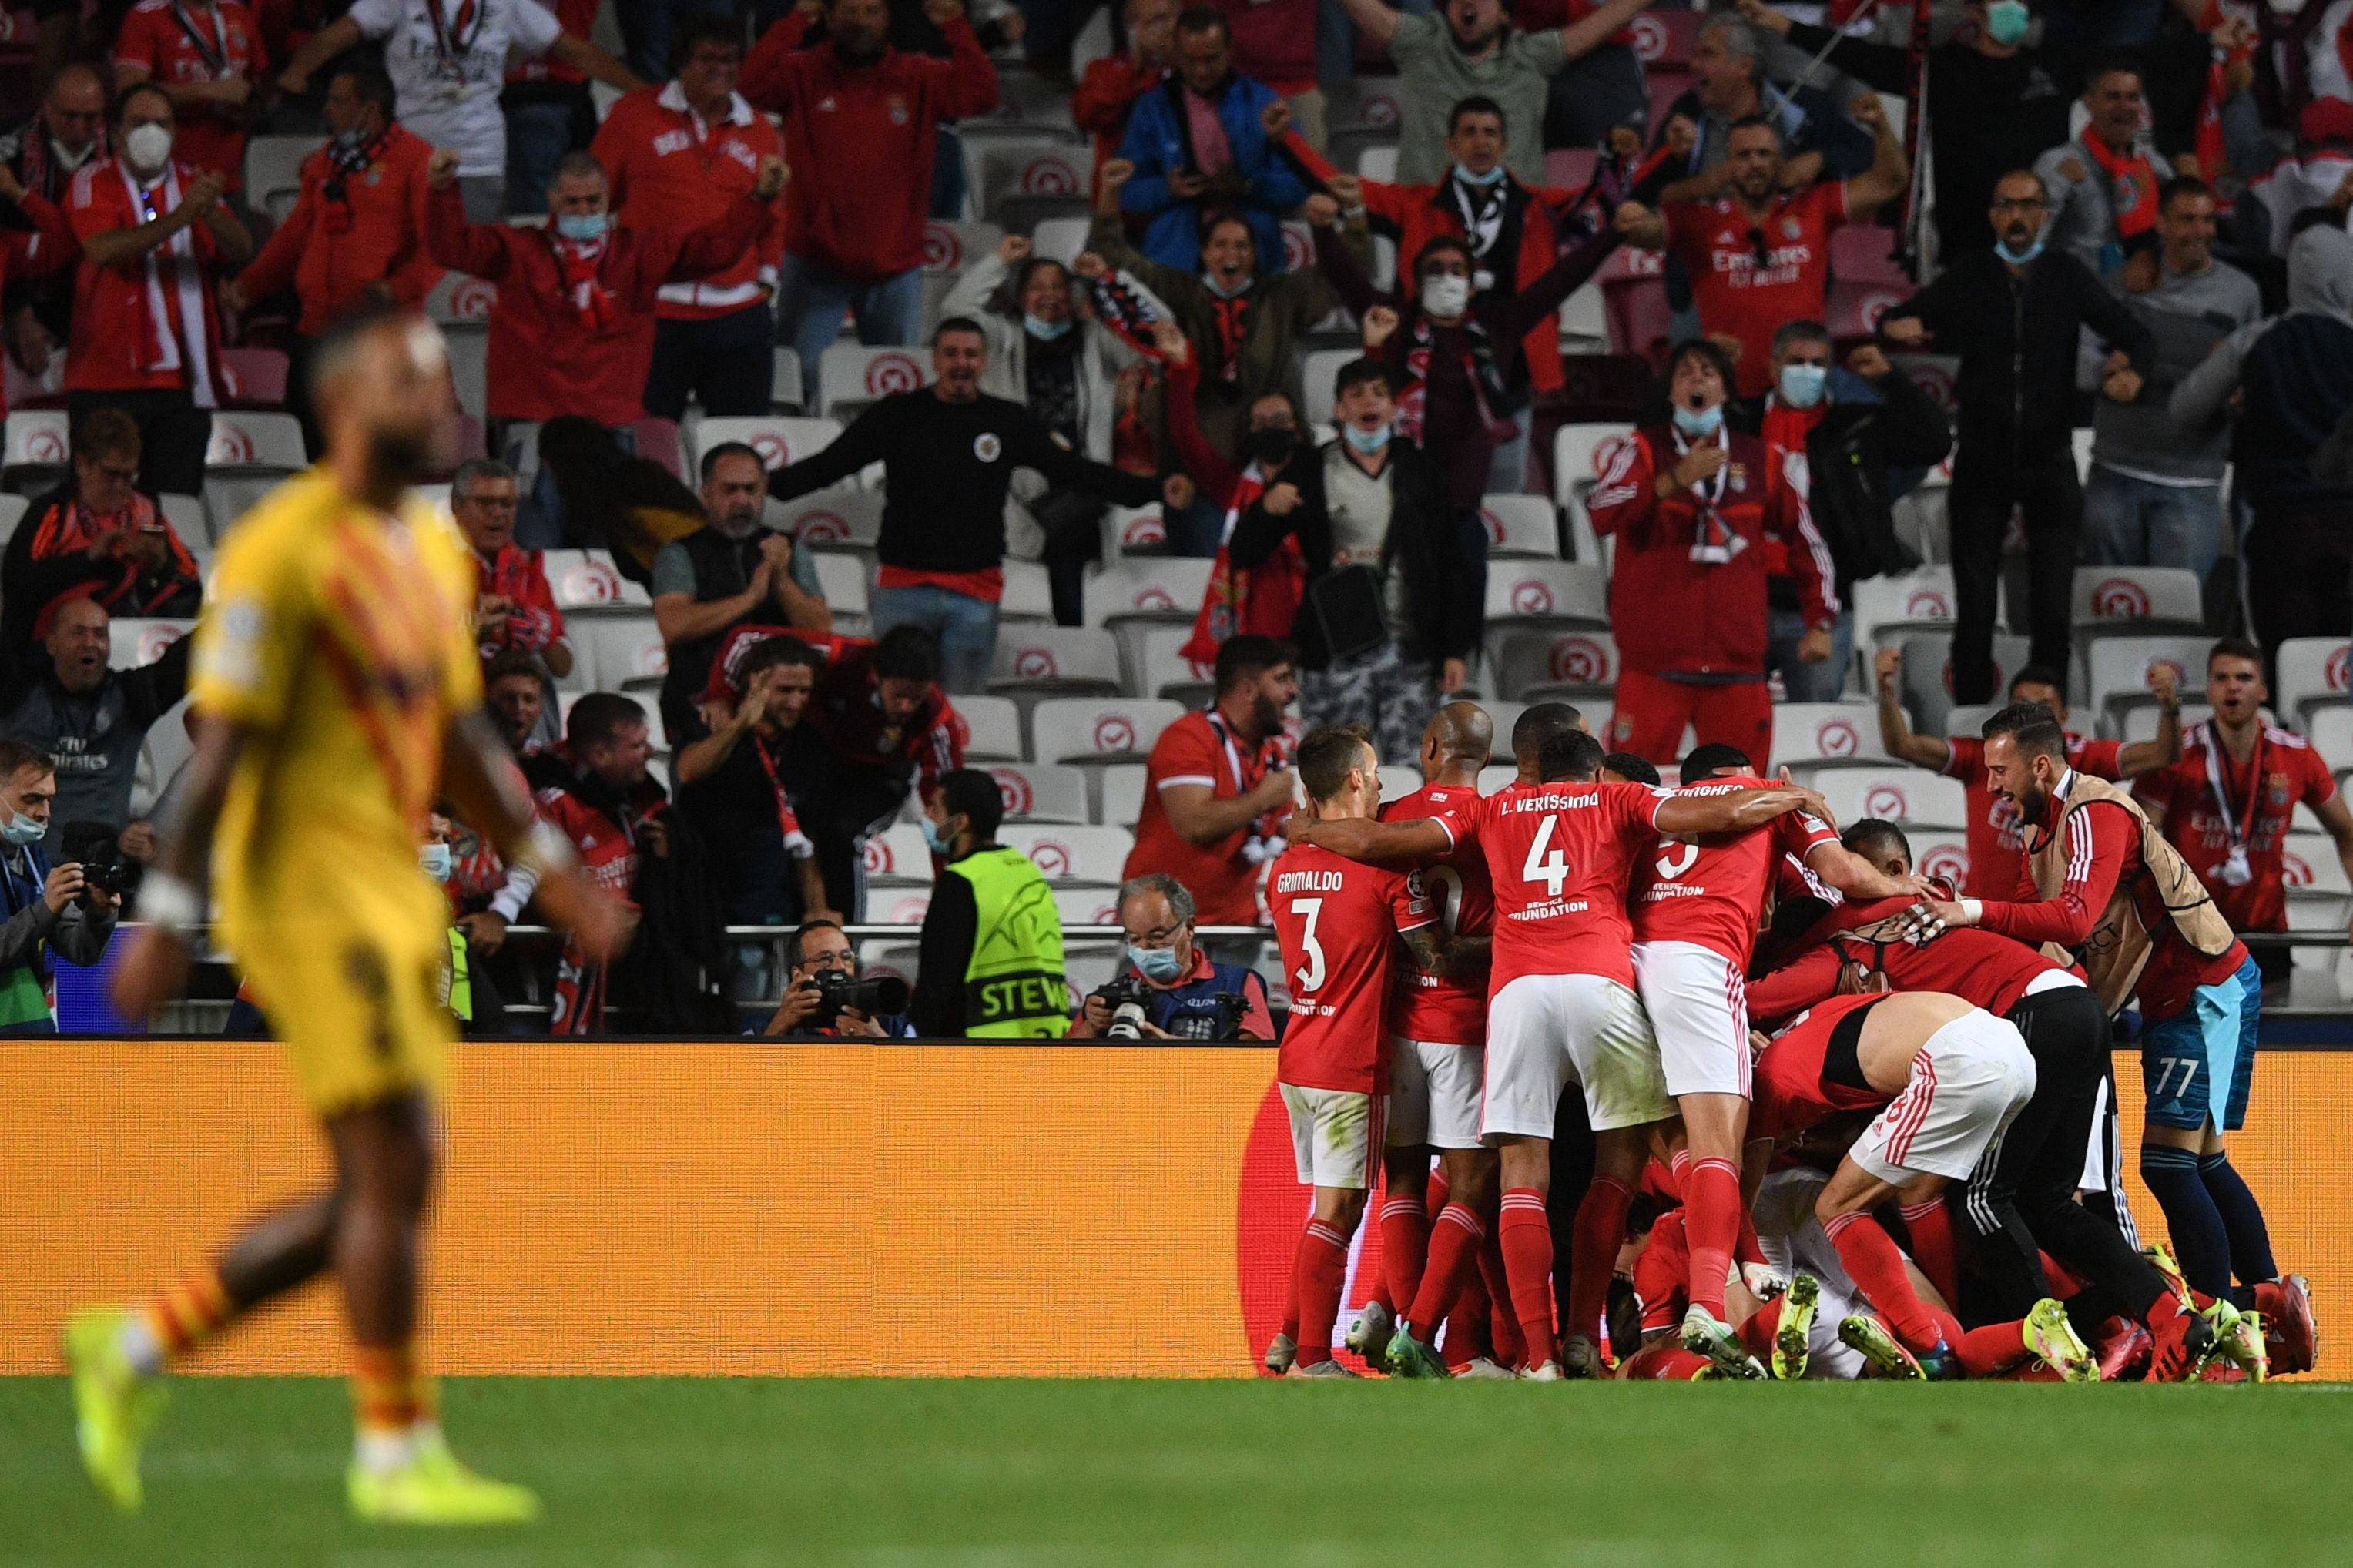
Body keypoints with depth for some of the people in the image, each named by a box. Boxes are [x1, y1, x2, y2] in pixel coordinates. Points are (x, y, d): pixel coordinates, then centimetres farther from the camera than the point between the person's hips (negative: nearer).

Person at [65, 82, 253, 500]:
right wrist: (179, 218, -25)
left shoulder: (193, 184, 13)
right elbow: (103, 250, -16)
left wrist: (211, 215, -23)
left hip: (182, 384, 3)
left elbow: (242, 252, -1)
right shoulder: (94, 183, 3)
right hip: (107, 382, -3)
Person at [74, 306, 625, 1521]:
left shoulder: (434, 554, 15)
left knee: (379, 1194, 9)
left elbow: (463, 739, 23)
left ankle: (132, 1350, 19)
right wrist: (166, 919, -17)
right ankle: (396, 1453, -1)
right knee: (392, 1169, -10)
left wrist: (552, 875, 19)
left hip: (391, 891, 9)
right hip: (307, 883, -9)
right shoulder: (282, 553, -12)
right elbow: (220, 743, -15)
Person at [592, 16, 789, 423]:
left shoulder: (760, 133, 13)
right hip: (651, 313, -3)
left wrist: (766, 279, 12)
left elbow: (775, 218, 21)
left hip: (738, 313, 3)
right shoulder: (636, 114, 4)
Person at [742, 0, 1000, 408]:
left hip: (895, 265, 2)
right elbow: (753, 83, -18)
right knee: (798, 377, -2)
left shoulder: (918, 78, 3)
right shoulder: (804, 73, -1)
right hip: (815, 263, -2)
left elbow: (980, 94, -9)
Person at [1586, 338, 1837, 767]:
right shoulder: (1644, 451, 3)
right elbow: (1602, 514, -16)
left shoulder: (1761, 461, 12)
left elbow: (1805, 539, 21)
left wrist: (1820, 620, 13)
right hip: (1655, 660, -3)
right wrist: (1676, 480, -26)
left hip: (1737, 660, 3)